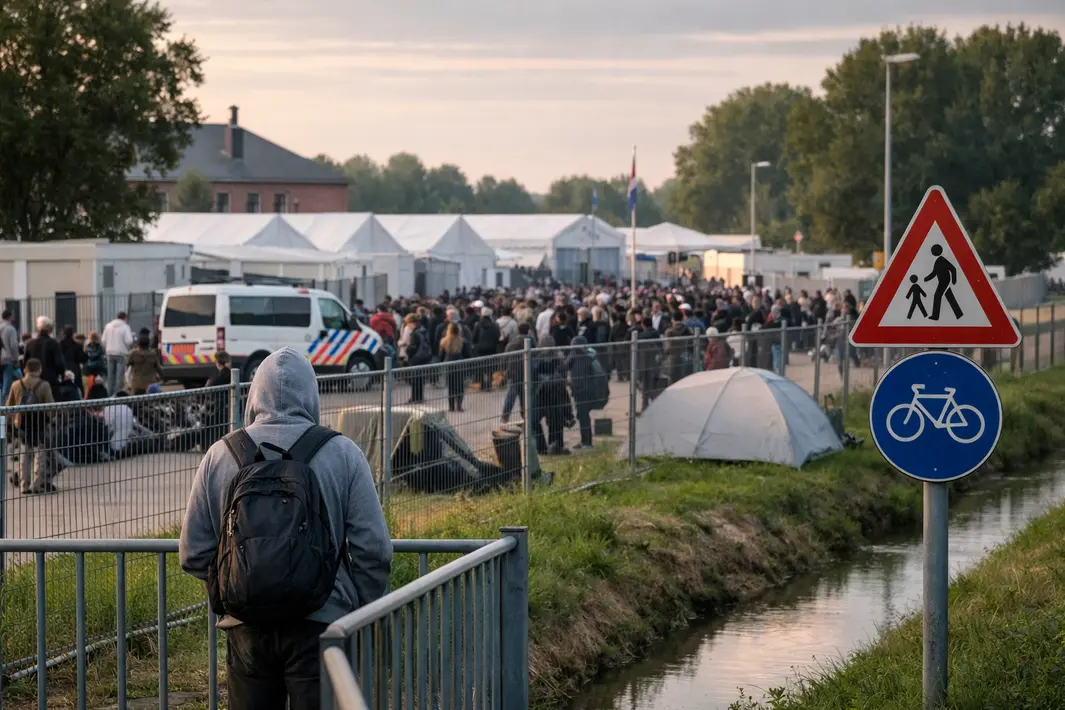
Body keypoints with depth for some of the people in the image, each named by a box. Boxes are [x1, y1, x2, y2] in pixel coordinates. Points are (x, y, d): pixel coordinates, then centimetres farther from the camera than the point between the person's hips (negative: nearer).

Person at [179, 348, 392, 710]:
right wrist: (359, 614, 6)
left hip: (247, 628, 2)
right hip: (321, 625, -2)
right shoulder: (342, 454, -5)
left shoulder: (220, 456, 0)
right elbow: (373, 551, -7)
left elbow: (193, 555, 3)